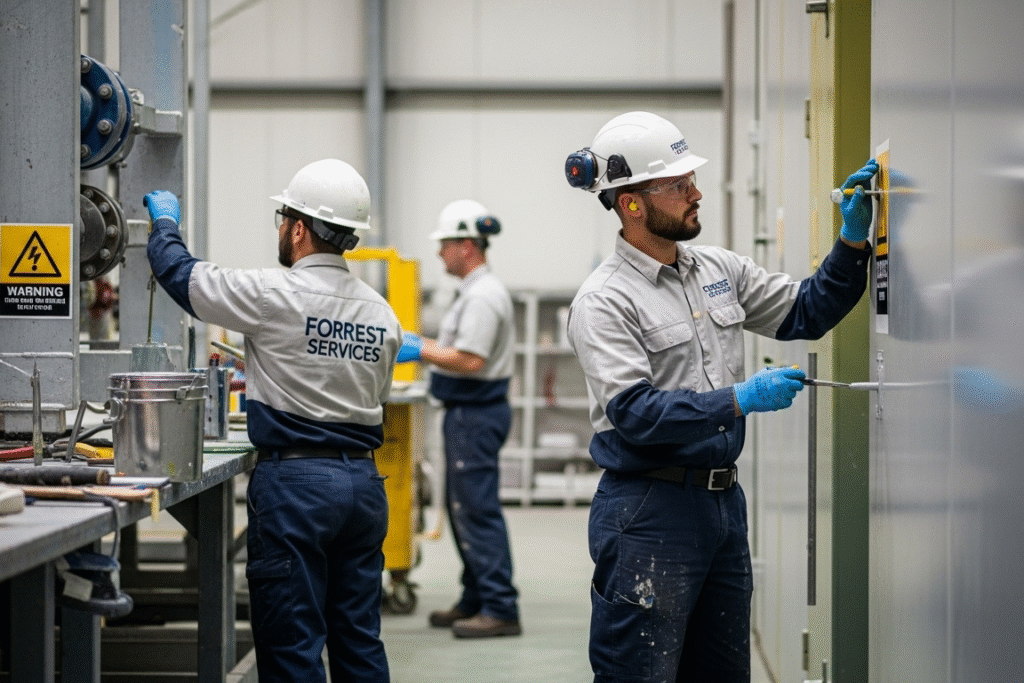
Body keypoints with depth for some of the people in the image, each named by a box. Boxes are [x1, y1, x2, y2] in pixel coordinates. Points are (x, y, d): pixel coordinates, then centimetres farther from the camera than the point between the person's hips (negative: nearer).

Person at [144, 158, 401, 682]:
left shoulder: (274, 296, -12)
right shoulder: (382, 314, 7)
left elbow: (181, 275, 0)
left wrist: (165, 222, 22)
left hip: (294, 481, -6)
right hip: (363, 480, 7)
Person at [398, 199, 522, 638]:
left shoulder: (483, 296, -18)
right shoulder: (478, 290, 16)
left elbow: (471, 360, -25)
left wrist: (421, 351, -16)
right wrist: (422, 344, 16)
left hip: (475, 415, -11)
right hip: (470, 411, 11)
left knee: (478, 509, -10)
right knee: (463, 506, 16)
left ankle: (500, 610, -9)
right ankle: (476, 602, 22)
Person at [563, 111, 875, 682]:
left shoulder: (719, 269, 10)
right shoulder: (604, 301, -12)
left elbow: (805, 314, 15)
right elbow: (635, 413, -20)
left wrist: (854, 239, 2)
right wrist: (740, 399, -23)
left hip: (723, 501, 8)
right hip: (650, 511, -7)